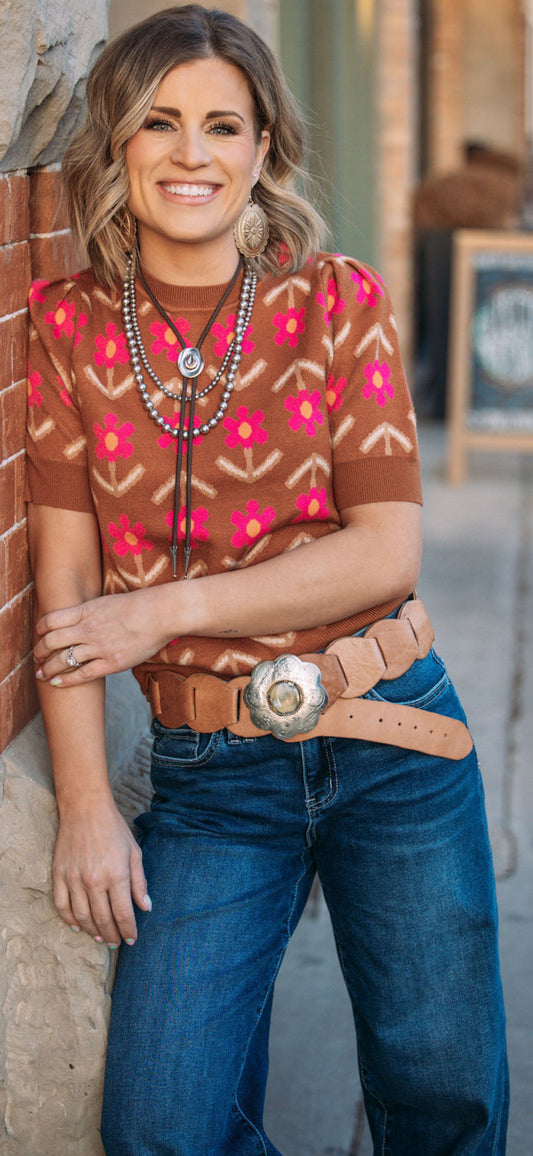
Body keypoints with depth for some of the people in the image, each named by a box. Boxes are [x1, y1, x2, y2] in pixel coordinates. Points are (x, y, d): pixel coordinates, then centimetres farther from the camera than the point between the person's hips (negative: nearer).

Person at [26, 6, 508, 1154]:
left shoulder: (337, 300, -1)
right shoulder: (72, 326, 1)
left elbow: (388, 552, -7)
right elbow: (66, 581, -1)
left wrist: (170, 609, -11)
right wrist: (84, 804, -7)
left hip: (391, 738, 0)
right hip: (209, 770, 0)